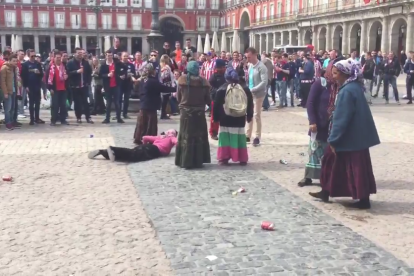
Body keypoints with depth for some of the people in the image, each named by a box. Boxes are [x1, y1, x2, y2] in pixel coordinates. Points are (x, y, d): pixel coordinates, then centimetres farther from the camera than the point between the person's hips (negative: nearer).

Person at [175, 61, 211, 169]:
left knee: (186, 137, 5)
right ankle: (198, 161, 13)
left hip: (186, 111, 0)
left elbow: (178, 97, 1)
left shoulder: (182, 80, -7)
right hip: (199, 112, 1)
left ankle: (185, 161, 4)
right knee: (199, 137, 10)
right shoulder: (203, 81, -5)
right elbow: (208, 99, -1)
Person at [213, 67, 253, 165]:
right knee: (240, 137, 8)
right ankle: (242, 159, 11)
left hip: (225, 119, -2)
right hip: (240, 119, 2)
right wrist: (249, 116, 17)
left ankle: (224, 158, 1)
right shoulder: (245, 89, 5)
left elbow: (217, 105, -3)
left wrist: (216, 117, 5)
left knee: (225, 137, 5)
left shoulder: (222, 89, -4)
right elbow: (250, 104, 10)